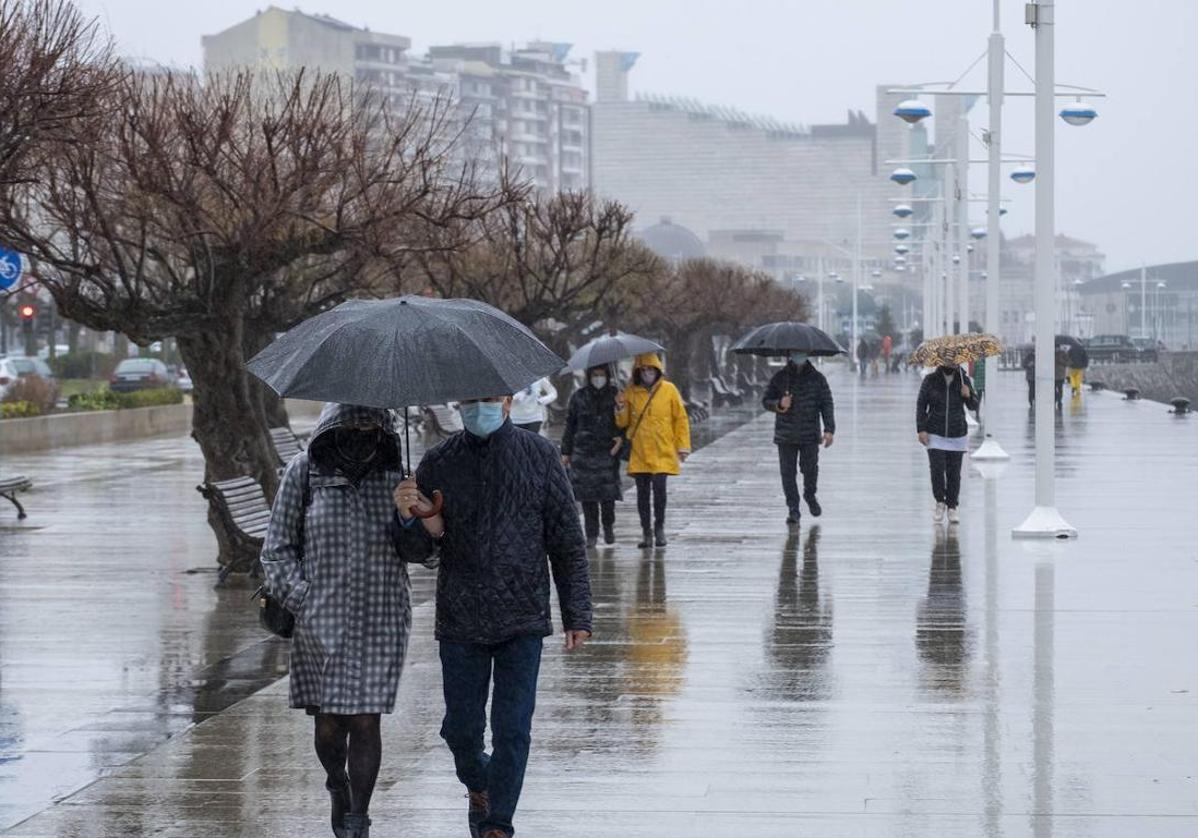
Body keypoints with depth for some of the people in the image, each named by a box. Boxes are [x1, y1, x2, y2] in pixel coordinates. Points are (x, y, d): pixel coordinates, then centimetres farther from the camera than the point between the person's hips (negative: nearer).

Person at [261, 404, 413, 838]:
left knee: (366, 721, -2)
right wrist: (302, 600, -8)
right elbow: (277, 548, 4)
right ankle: (338, 786, 34)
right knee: (328, 723, 4)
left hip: (382, 621, 0)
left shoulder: (395, 472, 5)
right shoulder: (304, 470, 0)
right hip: (321, 620, 0)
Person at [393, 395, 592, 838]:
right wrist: (410, 520, -19)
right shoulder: (438, 464, 2)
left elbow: (567, 541, 3)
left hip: (523, 621, -1)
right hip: (460, 622, 1)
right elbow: (417, 552, 4)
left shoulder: (540, 456, 0)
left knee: (513, 730, -4)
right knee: (461, 727, 8)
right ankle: (478, 787, 38)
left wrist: (577, 615, -1)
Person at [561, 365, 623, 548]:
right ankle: (591, 534, 7)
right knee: (586, 492, -1)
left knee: (608, 491, -6)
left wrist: (620, 438, -12)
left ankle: (608, 528, 17)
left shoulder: (615, 395, 4)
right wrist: (566, 452, 9)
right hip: (583, 452, 1)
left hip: (608, 451, -1)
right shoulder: (579, 397, 6)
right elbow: (570, 424, 10)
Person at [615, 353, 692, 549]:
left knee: (659, 489, -9)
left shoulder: (669, 390, 1)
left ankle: (659, 528, 7)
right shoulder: (631, 393, 5)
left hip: (662, 452, -2)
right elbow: (623, 422, 9)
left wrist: (683, 446, 2)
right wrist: (620, 409, -13)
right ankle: (646, 531, 13)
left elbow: (681, 418, 5)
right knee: (643, 492, 4)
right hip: (638, 452, 2)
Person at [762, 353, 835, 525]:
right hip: (786, 435, 1)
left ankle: (810, 496, 27)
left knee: (810, 469, -4)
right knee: (788, 472, -3)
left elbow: (827, 404, 1)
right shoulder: (779, 378, 4)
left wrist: (829, 430, -10)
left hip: (809, 435, -1)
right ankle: (793, 509, 5)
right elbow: (766, 401, 8)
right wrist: (779, 404, -15)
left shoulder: (817, 378, 3)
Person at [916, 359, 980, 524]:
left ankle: (952, 507, 12)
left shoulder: (964, 380, 3)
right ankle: (940, 502, 10)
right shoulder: (930, 380, -1)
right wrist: (921, 429, -6)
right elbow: (921, 404, 2)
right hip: (935, 435, -1)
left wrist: (968, 396, -17)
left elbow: (974, 406, 5)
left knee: (954, 473, 1)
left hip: (957, 436, 1)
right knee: (937, 469, -10)